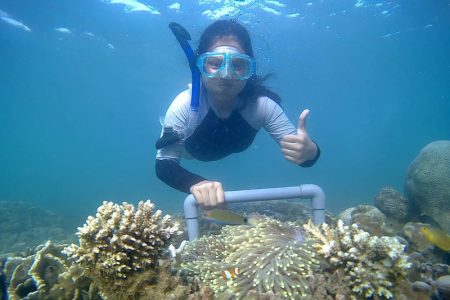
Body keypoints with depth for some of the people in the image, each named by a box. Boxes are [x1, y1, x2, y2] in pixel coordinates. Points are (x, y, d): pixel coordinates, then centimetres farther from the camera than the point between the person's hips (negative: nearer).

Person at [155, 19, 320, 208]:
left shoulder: (262, 104, -39)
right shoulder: (185, 105, -44)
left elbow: (296, 147, -33)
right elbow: (164, 164, -43)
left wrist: (309, 151, -59)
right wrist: (196, 183, -65)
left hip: (229, 154, 2)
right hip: (189, 150, -1)